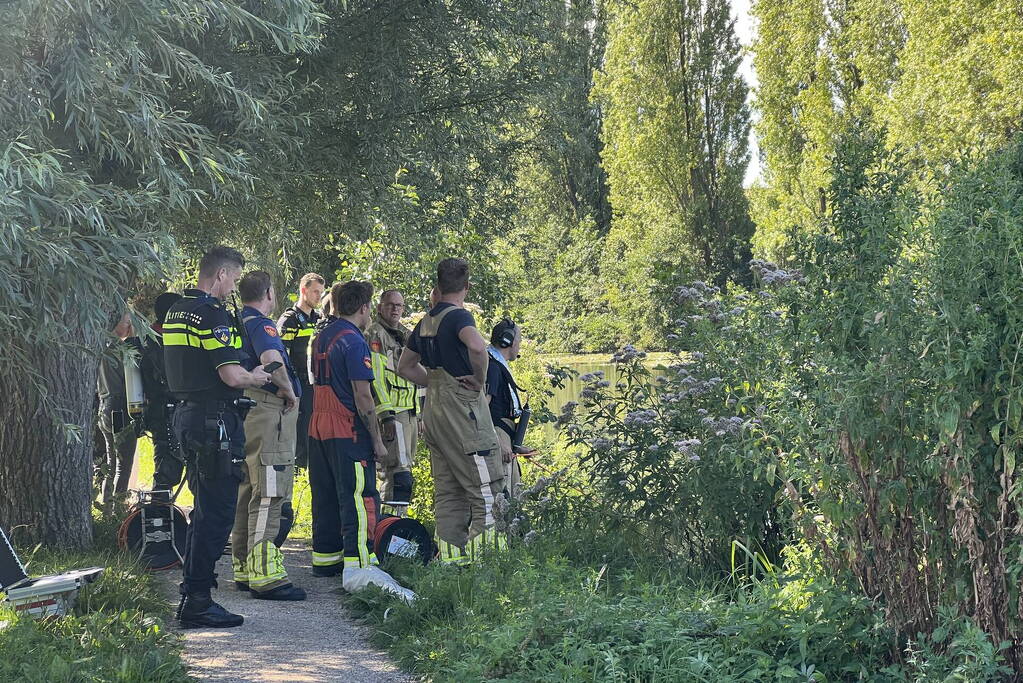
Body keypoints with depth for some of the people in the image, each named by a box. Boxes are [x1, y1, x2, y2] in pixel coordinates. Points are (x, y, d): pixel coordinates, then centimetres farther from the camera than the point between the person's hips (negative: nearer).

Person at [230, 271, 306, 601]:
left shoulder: (234, 323, 17)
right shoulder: (260, 324, -12)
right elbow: (272, 360, -33)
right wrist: (288, 390, -16)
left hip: (244, 410, 10)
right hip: (269, 412, -10)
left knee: (248, 493, 15)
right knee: (268, 496, -10)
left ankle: (243, 570, 21)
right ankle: (266, 576, -12)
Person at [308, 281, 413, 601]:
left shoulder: (321, 337, 14)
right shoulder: (354, 341, -14)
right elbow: (363, 397, -17)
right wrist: (377, 440, -13)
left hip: (318, 428, 9)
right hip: (347, 431, -9)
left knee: (325, 495, 16)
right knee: (359, 499, -11)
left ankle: (325, 556, 24)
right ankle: (358, 566, -18)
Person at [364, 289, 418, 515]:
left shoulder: (406, 336, 21)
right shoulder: (374, 334, -6)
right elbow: (374, 377, -14)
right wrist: (386, 416, -21)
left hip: (410, 414, 9)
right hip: (391, 414, -9)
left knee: (392, 474, 11)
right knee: (399, 472, -16)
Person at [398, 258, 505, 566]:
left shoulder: (425, 322, 14)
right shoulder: (458, 316, -10)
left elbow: (404, 367, 27)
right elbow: (477, 347, -31)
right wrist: (479, 380, -15)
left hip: (433, 410, 8)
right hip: (462, 406, -8)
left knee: (447, 491, 11)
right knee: (486, 487, -5)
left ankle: (450, 558, 11)